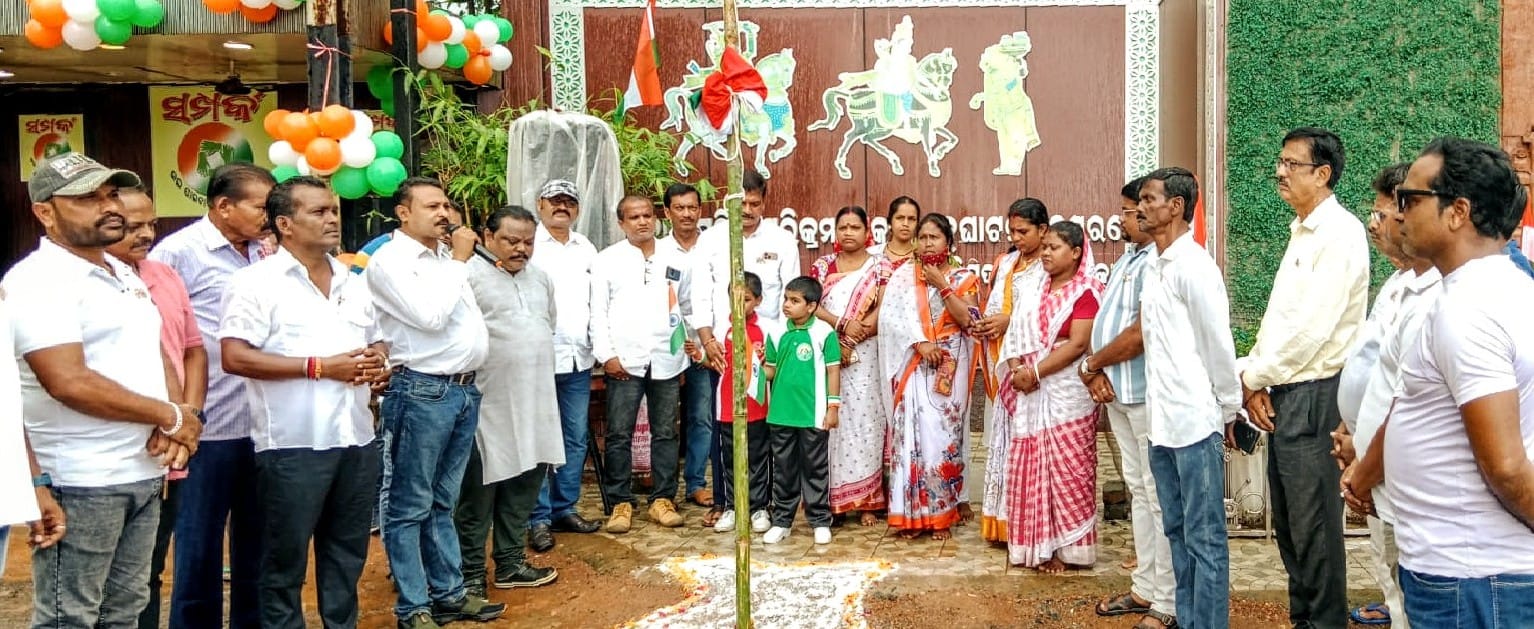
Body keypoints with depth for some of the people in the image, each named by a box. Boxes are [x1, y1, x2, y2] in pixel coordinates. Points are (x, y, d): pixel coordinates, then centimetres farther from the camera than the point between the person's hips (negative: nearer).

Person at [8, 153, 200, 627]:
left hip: (144, 474, 8)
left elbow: (156, 355, 16)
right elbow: (69, 382, -24)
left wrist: (173, 422, -5)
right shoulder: (38, 279, -14)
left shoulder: (125, 275, 13)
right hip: (81, 482, -8)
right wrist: (171, 417, -13)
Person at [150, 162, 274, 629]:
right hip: (210, 426, -5)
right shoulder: (178, 251, -7)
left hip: (264, 423, 6)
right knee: (200, 547, 8)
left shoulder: (266, 253, 10)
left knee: (257, 541, 17)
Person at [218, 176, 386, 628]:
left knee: (347, 553, 16)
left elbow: (376, 342, 23)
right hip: (293, 443, -6)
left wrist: (379, 363, -2)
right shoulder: (256, 281, -6)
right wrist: (320, 366, -17)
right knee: (286, 557, 7)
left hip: (356, 439, 6)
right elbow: (235, 357, -14)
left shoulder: (354, 283, 14)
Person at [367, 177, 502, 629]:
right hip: (423, 392, -8)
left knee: (442, 502, 16)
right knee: (411, 506, 2)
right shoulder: (390, 260, -8)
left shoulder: (447, 255, 16)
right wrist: (458, 262, -11)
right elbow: (430, 316, -19)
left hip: (464, 389, 8)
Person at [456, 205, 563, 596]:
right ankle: (470, 574, 14)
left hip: (534, 404, 7)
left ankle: (510, 563, 27)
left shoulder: (541, 279, 15)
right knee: (478, 493, 2)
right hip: (487, 404, -7)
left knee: (525, 484, 14)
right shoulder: (470, 276, -10)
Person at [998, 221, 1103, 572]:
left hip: (1066, 393, -7)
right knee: (1029, 469, 8)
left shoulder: (1086, 292, -6)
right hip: (1030, 392, 7)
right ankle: (1035, 546, 18)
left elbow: (1078, 345, -16)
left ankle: (1066, 548, 9)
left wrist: (1035, 372, -17)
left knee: (1064, 469, -1)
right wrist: (1017, 369, -8)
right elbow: (1017, 331, 9)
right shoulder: (1036, 287, 15)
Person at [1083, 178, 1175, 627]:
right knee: (1138, 491, 16)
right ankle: (1144, 587, 28)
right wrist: (1097, 372, 0)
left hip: (1149, 394, -10)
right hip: (1117, 393, 10)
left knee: (1160, 496, -1)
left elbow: (1140, 334, -21)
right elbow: (1103, 321, 15)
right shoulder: (1127, 258, 14)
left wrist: (1091, 365, -8)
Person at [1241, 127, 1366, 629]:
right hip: (1282, 392, 9)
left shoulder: (1339, 233, -13)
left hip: (1312, 394, -9)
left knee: (1313, 521, 0)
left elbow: (1312, 326, -19)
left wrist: (1255, 378, -9)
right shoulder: (1302, 232, 16)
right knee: (1288, 519, 15)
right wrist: (1256, 381, 4)